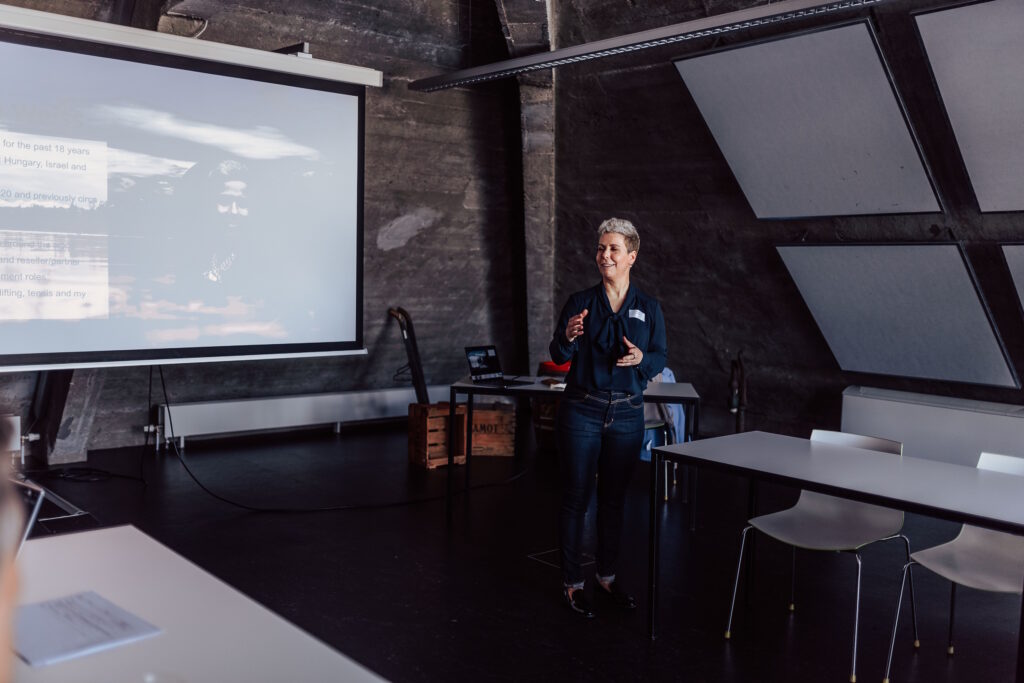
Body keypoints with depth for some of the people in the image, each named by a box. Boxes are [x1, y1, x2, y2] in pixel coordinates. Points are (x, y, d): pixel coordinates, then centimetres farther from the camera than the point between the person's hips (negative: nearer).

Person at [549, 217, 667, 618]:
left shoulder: (648, 308, 3)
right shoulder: (580, 303, -3)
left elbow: (660, 358, 5)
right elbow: (558, 357, -6)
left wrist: (641, 358, -17)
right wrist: (568, 337, -27)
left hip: (626, 415, 2)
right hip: (582, 411, -2)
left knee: (614, 498, 13)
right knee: (576, 498, 3)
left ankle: (608, 577, 27)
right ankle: (572, 583, 14)